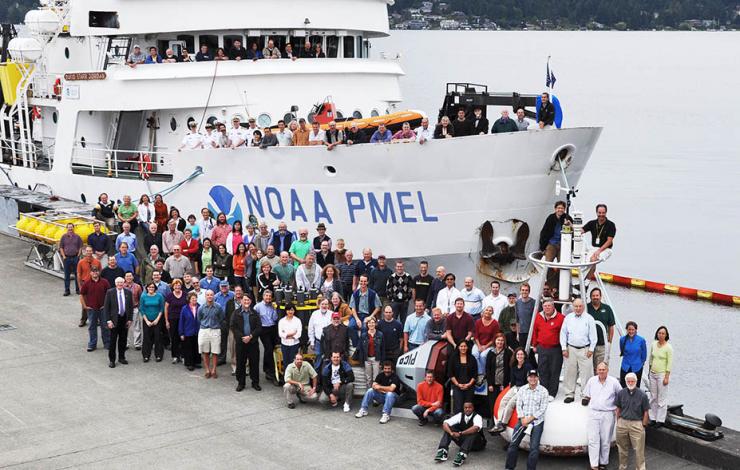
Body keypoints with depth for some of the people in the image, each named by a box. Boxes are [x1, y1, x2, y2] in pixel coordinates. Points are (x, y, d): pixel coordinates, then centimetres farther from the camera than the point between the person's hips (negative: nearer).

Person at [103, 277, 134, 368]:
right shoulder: (110, 292, -4)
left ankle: (121, 357, 24)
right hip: (114, 319, -3)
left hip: (125, 319, 3)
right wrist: (108, 320, -10)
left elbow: (131, 307, 8)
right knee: (113, 340, 1)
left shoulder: (128, 293, 4)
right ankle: (111, 360, 9)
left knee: (123, 340, 10)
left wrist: (130, 319, 2)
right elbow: (106, 307, -5)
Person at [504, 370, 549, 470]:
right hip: (522, 420, 2)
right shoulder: (522, 389, 8)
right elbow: (518, 405, 5)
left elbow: (543, 408, -5)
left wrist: (530, 419, -11)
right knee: (513, 444, -3)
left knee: (534, 448, -10)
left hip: (537, 421, -2)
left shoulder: (543, 391, -1)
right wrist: (522, 419, -10)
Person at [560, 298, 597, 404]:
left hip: (585, 349, -2)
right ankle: (570, 394, 14)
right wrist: (564, 348, 2)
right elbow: (563, 333, 8)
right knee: (570, 372, 5)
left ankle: (585, 395, 3)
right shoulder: (568, 318, 7)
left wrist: (591, 349, -3)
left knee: (585, 373, -3)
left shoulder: (589, 319, 1)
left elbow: (593, 335, 2)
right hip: (571, 349, 2)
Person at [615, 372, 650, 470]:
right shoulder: (621, 393, 2)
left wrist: (643, 425, -3)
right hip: (622, 423, 3)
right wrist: (618, 422, 8)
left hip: (636, 424, -3)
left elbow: (646, 412, -2)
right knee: (622, 448, 13)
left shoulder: (642, 395, -7)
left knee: (639, 449, -3)